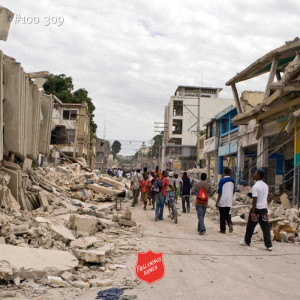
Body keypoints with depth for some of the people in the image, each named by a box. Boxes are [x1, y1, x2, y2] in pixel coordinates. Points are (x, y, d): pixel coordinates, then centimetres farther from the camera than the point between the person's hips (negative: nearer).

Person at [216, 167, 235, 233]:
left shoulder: (222, 180, -12)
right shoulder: (232, 180, 4)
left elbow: (219, 192, -13)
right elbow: (233, 191, 12)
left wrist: (217, 202, -8)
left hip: (222, 201, -4)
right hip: (229, 201, 4)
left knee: (222, 216, 5)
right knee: (227, 214, 16)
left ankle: (222, 229, 10)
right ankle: (230, 224, -10)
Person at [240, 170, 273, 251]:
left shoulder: (255, 187, -16)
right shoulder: (266, 186, 8)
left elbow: (254, 200, -18)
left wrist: (253, 212, -18)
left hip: (257, 209, -6)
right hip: (264, 208, 6)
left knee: (250, 226, 10)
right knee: (265, 228, 5)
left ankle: (247, 241, 24)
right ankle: (269, 245, 1)